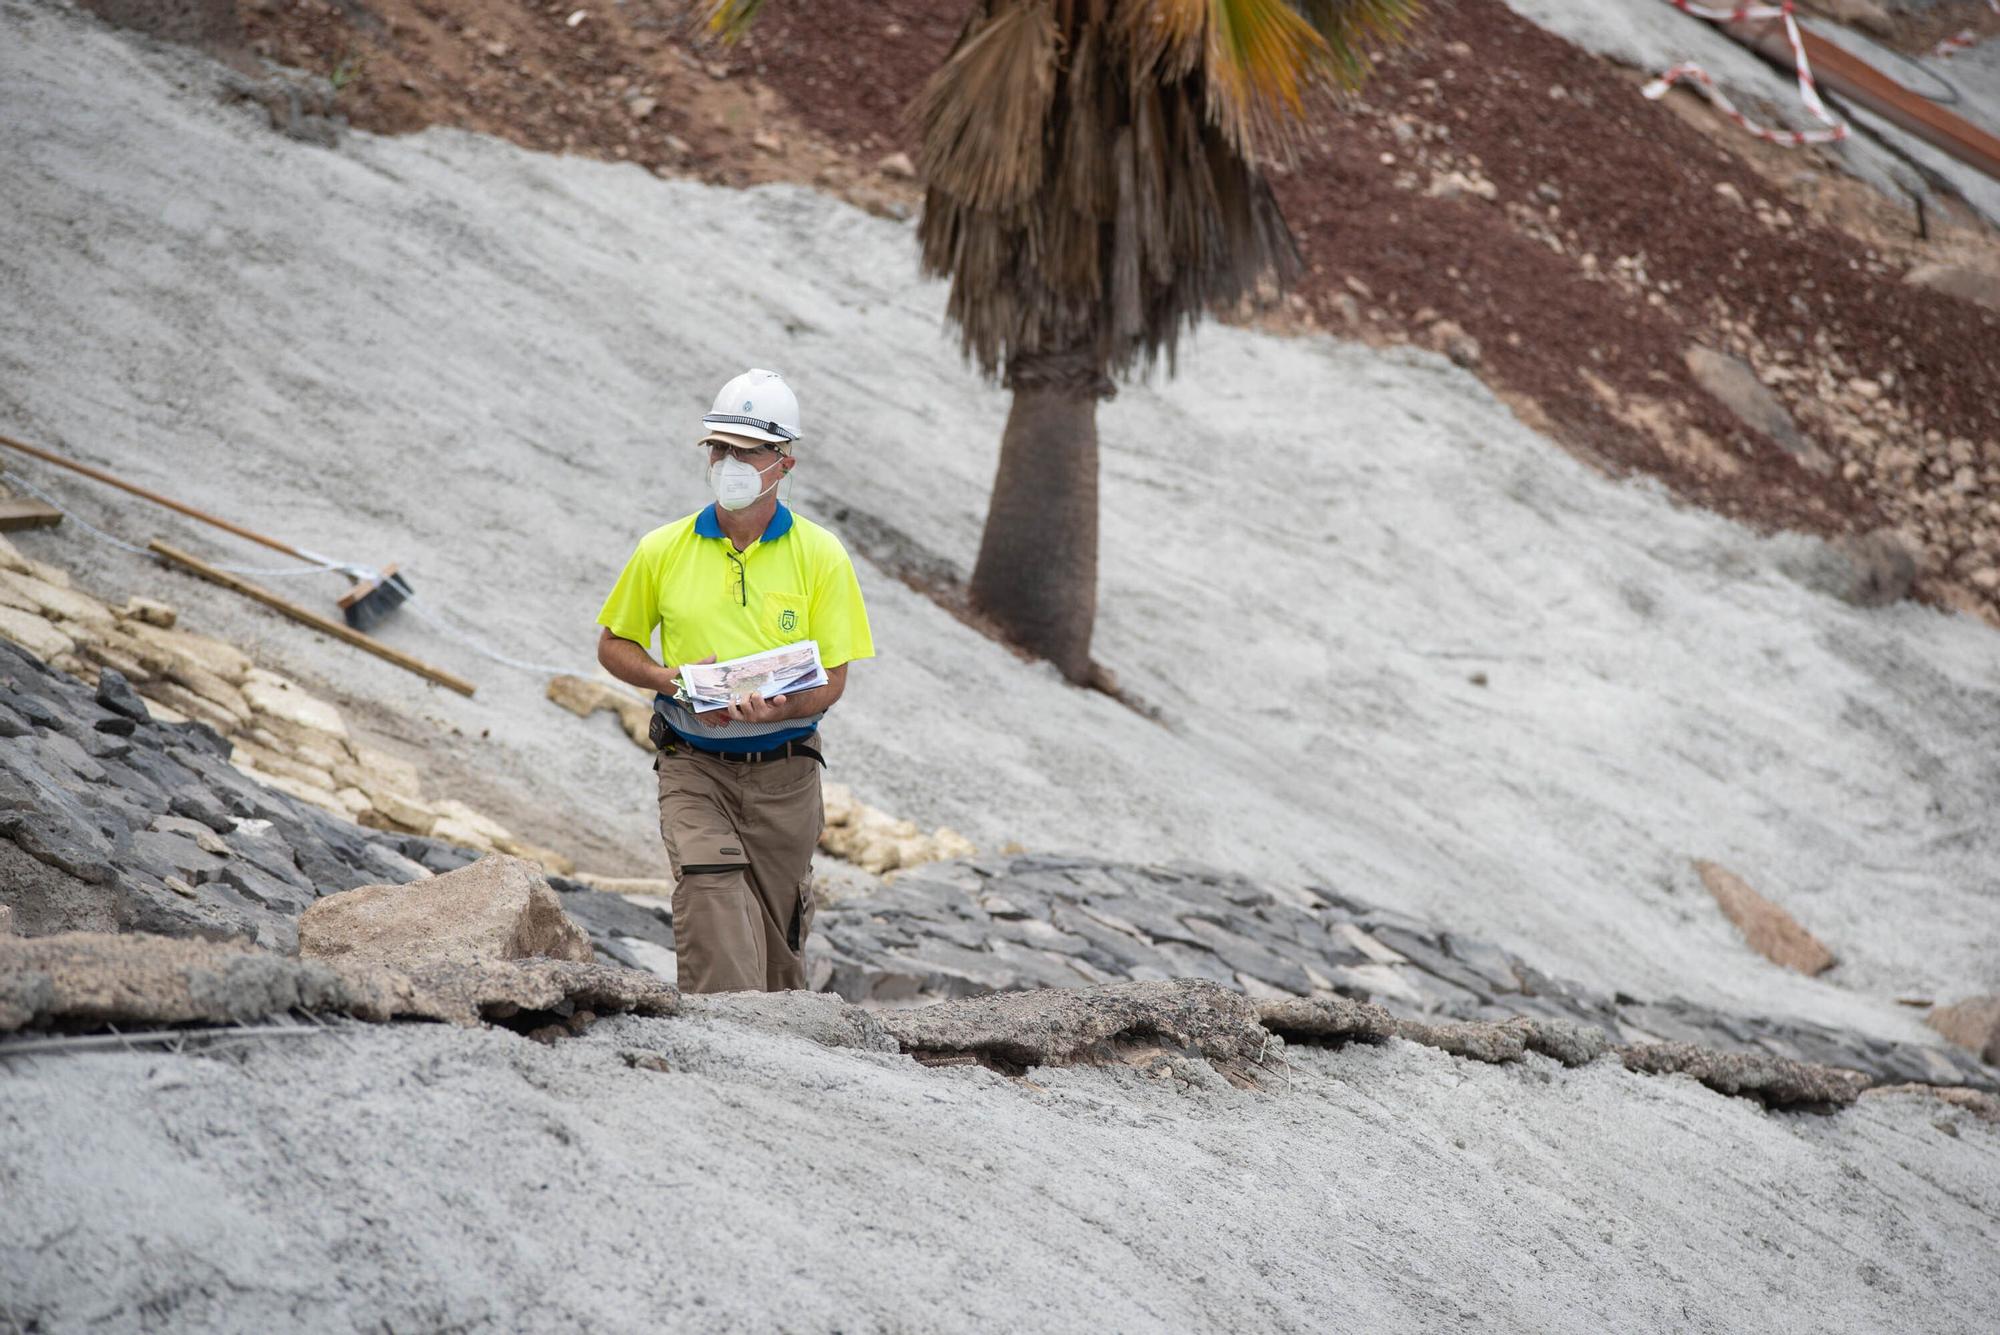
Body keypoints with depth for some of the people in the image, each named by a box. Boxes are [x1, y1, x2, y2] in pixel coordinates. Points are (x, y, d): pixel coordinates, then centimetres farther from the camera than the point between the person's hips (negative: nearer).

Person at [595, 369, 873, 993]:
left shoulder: (822, 556, -2)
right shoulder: (662, 550, 1)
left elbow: (833, 680, -3)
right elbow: (614, 645, 12)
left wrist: (778, 707, -24)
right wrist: (672, 680, -9)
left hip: (784, 772, 1)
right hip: (693, 766, -1)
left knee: (778, 932, 11)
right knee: (709, 893, -24)